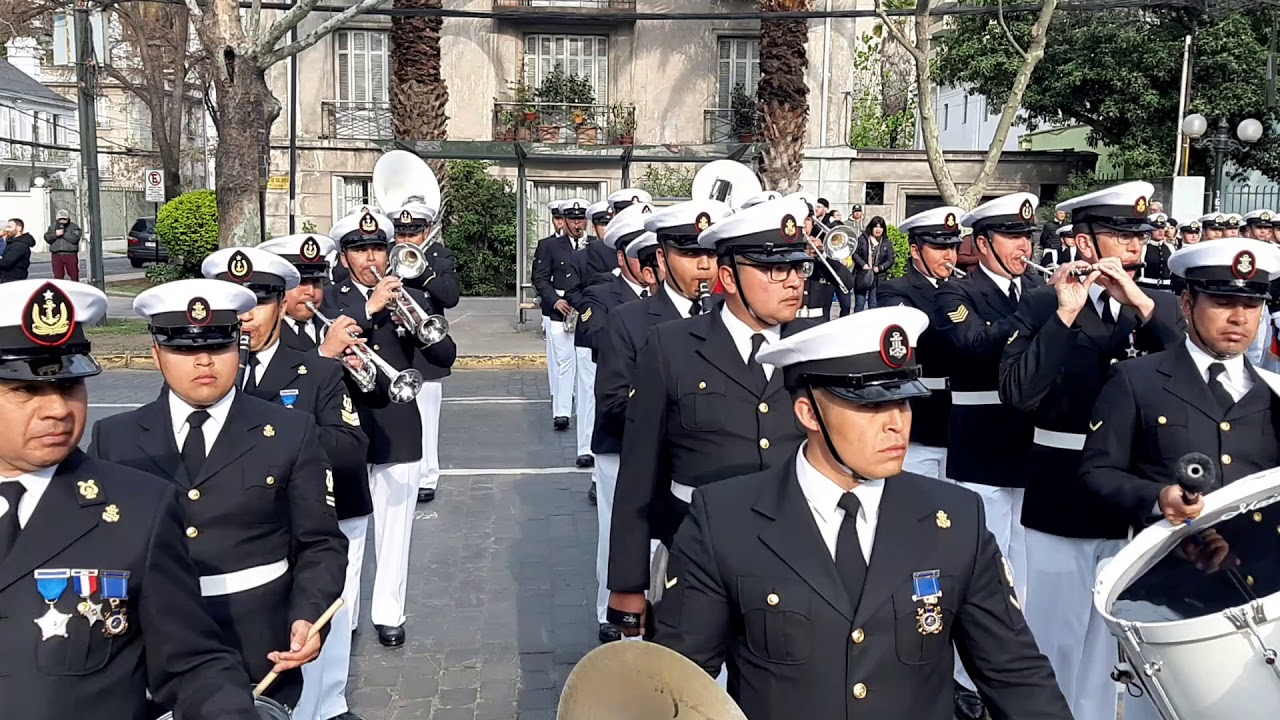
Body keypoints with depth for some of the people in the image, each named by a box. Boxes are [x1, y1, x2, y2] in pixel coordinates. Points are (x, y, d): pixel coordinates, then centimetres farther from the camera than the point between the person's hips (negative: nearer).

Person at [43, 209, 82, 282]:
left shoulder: (73, 227, 4)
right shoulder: (52, 227, 15)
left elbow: (74, 238, -12)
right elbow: (47, 238, 2)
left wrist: (64, 234, -14)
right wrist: (55, 234, -14)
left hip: (70, 254, -3)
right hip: (56, 254, 3)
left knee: (74, 275, -1)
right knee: (58, 276, 4)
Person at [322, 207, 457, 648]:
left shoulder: (411, 298, 7)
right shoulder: (330, 300, 3)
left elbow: (446, 356, -2)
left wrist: (415, 323, -19)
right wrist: (368, 308, -24)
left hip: (398, 431, 1)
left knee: (394, 529, 7)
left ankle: (388, 613, 21)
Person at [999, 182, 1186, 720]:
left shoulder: (1162, 306, 7)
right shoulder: (1043, 304, -5)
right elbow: (1017, 394, -17)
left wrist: (1139, 303, -19)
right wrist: (1065, 314, -23)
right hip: (1062, 503, -3)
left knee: (1115, 642, 14)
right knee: (1052, 639, 8)